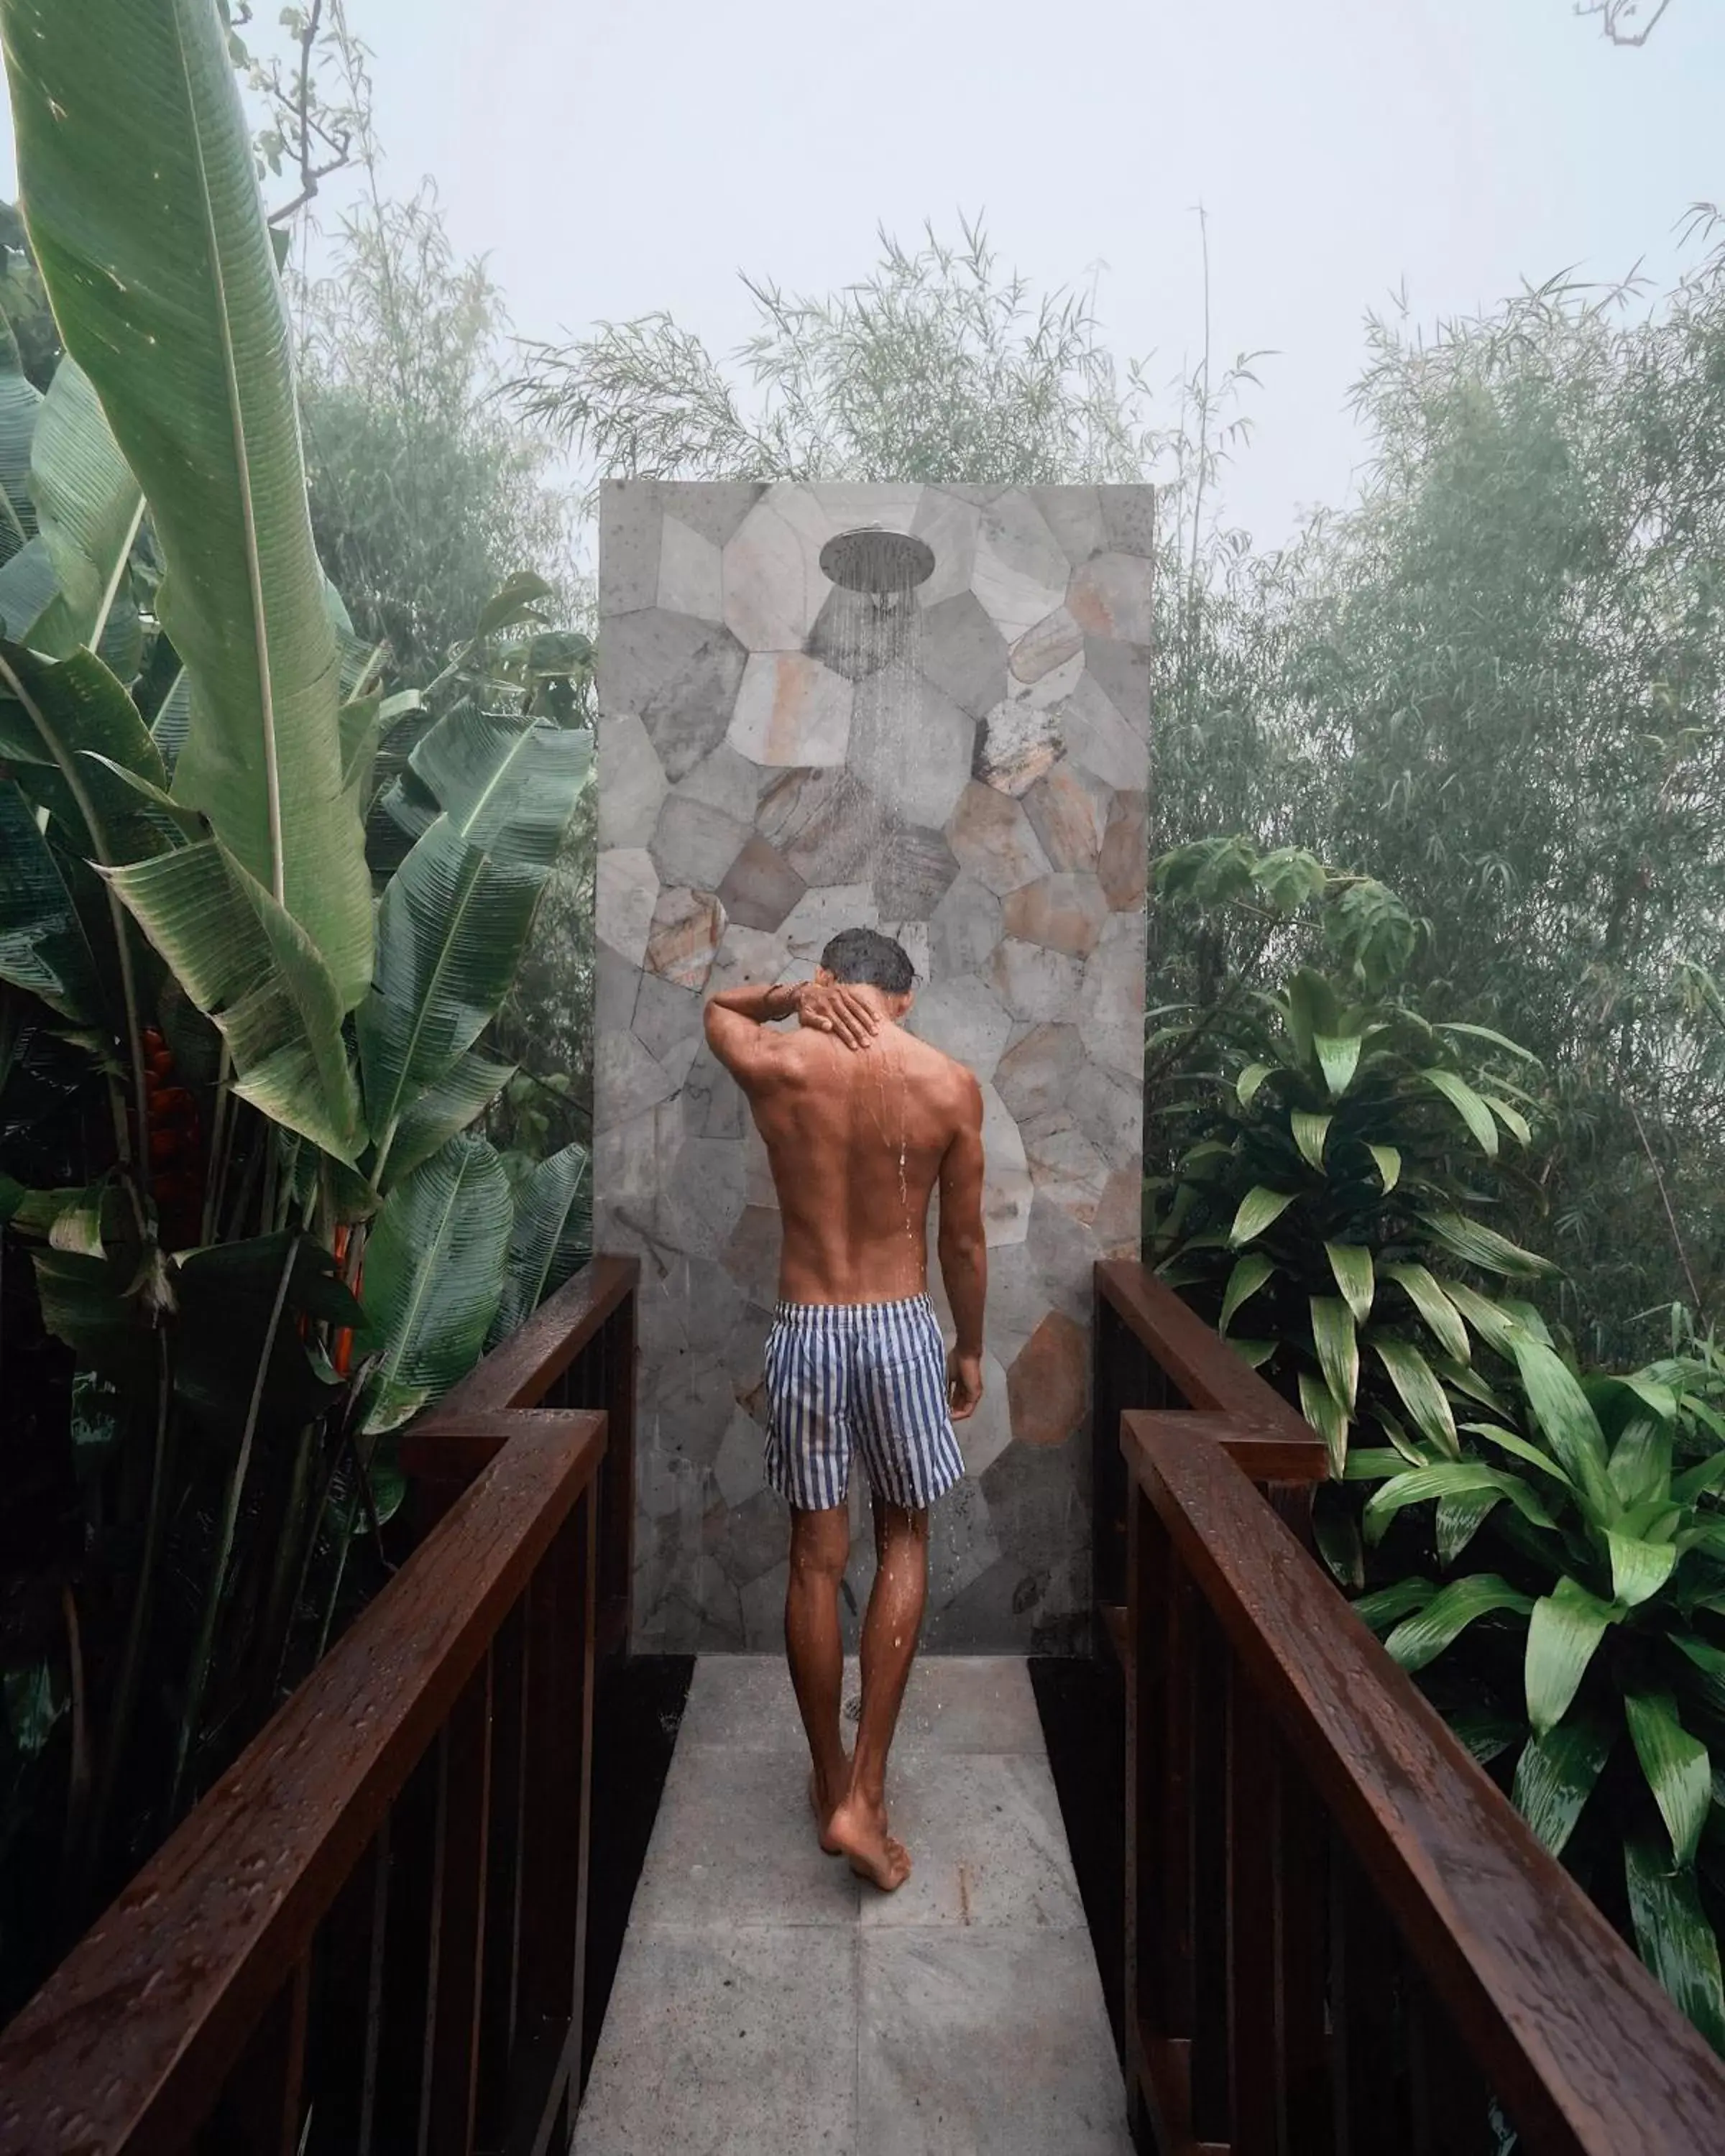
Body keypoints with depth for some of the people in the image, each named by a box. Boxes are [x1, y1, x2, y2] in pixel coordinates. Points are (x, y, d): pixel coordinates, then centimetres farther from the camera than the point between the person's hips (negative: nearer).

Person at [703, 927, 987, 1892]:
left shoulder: (773, 1064, -8)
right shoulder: (951, 1082, -8)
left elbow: (715, 1005, 18)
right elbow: (967, 1244, -1)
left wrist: (791, 996, 2)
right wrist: (971, 1350, 13)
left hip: (806, 1333, 1)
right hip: (901, 1331, 0)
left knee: (816, 1560, 15)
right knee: (904, 1545, 19)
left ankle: (832, 1784, 34)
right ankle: (865, 1794, 18)